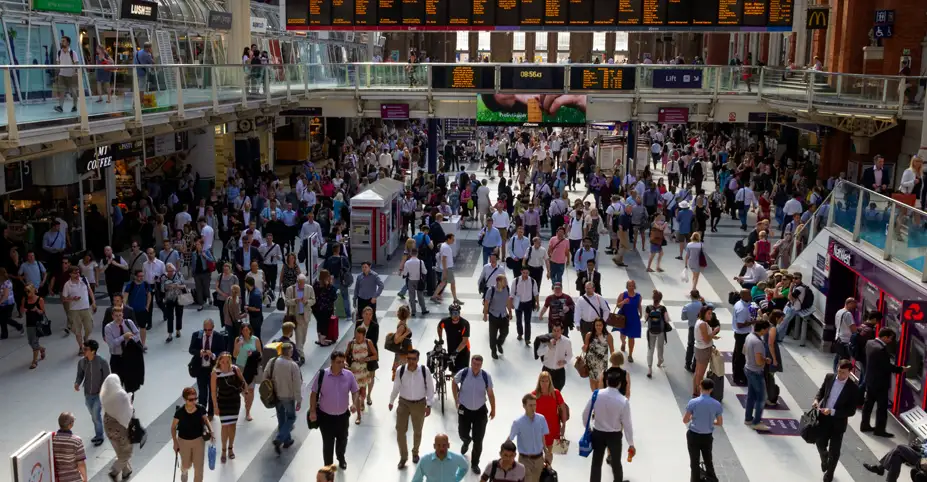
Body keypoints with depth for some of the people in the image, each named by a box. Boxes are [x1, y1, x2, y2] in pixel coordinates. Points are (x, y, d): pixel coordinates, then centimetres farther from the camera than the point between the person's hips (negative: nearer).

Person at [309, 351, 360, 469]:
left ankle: (341, 459, 51)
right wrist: (312, 411, -10)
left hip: (343, 415, 3)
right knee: (328, 442, 7)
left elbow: (355, 391, 2)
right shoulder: (322, 375, -17)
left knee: (342, 440, 22)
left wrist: (354, 403, -16)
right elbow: (314, 393, -8)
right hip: (326, 416, -3)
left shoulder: (349, 375, -11)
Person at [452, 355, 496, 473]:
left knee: (478, 440, 3)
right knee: (463, 434, 14)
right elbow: (454, 383, 5)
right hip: (464, 410, 0)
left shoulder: (486, 376, -16)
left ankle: (475, 464, 24)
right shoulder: (463, 373, -17)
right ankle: (466, 442, 54)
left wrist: (493, 409, 4)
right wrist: (456, 399, 5)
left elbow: (490, 393, -3)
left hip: (480, 411, 0)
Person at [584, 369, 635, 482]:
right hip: (614, 435, -1)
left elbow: (585, 414, -5)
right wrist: (631, 444, -4)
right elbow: (627, 424, -14)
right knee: (616, 462, 21)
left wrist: (588, 427, 15)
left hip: (597, 433, 1)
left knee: (596, 463, 14)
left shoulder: (596, 394, -14)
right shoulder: (623, 401, -20)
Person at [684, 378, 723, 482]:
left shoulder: (693, 402, -18)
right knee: (708, 459, 22)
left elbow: (685, 420, -11)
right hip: (707, 436, 2)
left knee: (694, 460, 12)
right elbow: (719, 423, -2)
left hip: (693, 435, -2)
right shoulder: (717, 404, -11)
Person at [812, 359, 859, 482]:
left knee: (834, 451, 9)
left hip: (838, 422, -3)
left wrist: (832, 412, -25)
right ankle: (824, 459, 47)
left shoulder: (853, 388, -18)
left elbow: (851, 411, -16)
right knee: (820, 444, 13)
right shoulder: (829, 377, -6)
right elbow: (822, 389, 13)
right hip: (823, 417, 3)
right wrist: (817, 399, -8)